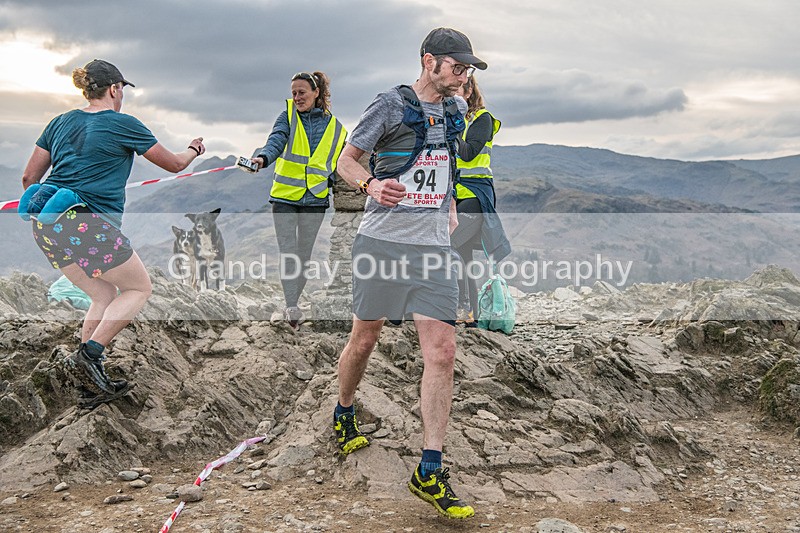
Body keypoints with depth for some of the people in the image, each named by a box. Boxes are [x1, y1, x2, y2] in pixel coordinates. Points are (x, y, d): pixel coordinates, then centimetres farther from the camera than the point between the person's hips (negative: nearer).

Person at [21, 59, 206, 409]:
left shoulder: (60, 123, 17)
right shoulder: (123, 124, 0)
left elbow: (29, 178, 18)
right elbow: (173, 164, 11)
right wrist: (194, 150, 32)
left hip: (46, 224, 7)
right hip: (86, 224, -7)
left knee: (104, 295, 19)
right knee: (139, 288, 11)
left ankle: (91, 386, 14)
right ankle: (88, 355, -6)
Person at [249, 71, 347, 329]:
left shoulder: (335, 128, 5)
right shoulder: (288, 116, 3)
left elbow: (336, 163, 15)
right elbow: (277, 139, -17)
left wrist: (332, 180, -1)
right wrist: (263, 157, -35)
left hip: (314, 200, 1)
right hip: (284, 196, -1)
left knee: (304, 255, 8)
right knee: (288, 254, -7)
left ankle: (292, 304, 21)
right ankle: (291, 307, -8)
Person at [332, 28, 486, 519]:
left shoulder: (457, 109, 12)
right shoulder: (391, 105, -6)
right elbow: (347, 160, -1)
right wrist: (371, 184, -21)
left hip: (434, 246, 4)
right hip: (383, 239, -4)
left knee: (442, 353, -8)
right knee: (365, 340, 9)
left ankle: (430, 472, -2)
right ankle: (344, 414, 40)